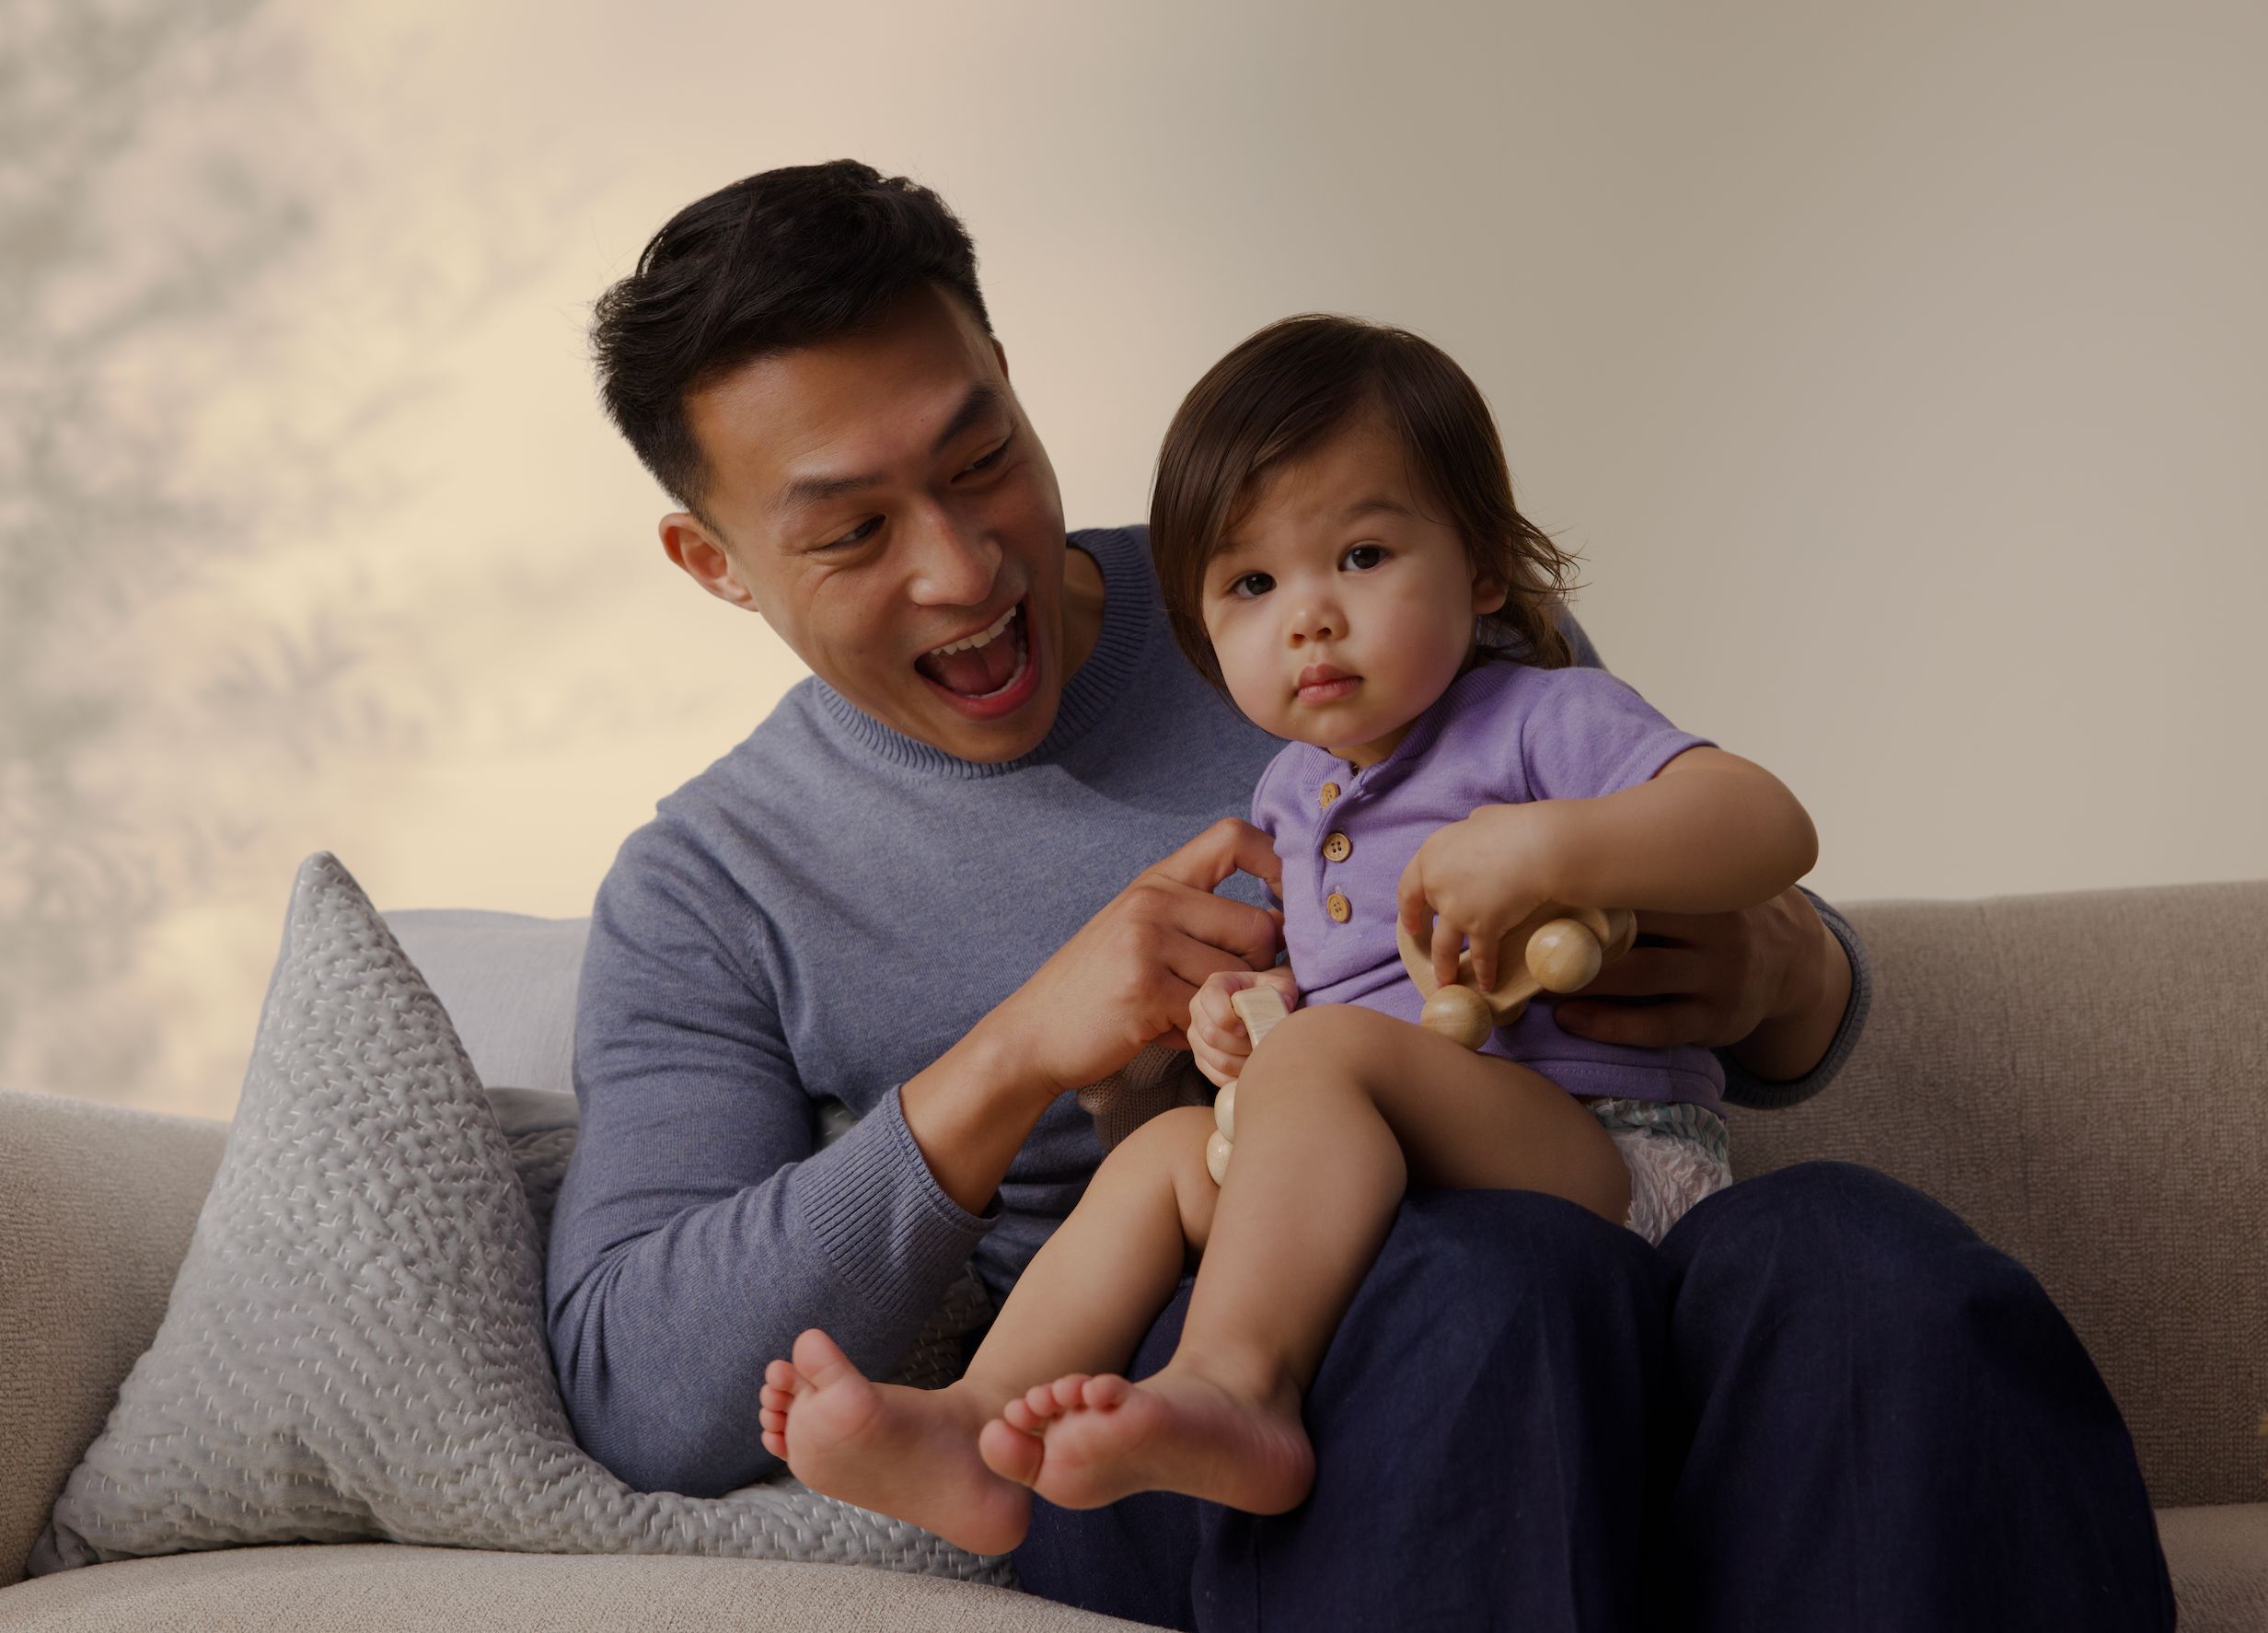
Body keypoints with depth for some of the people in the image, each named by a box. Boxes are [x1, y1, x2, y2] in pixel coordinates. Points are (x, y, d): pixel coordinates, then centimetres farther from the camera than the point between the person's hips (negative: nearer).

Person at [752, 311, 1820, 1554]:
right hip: (1394, 1181, 8)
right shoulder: (1291, 796, 21)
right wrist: (1243, 1005, 10)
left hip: (1612, 1160, -7)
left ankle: (1232, 1384, -46)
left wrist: (1547, 846, -30)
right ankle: (976, 1425, -21)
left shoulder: (1545, 719, -2)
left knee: (1324, 1051, -29)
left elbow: (1772, 826, -17)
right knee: (1167, 1149, -6)